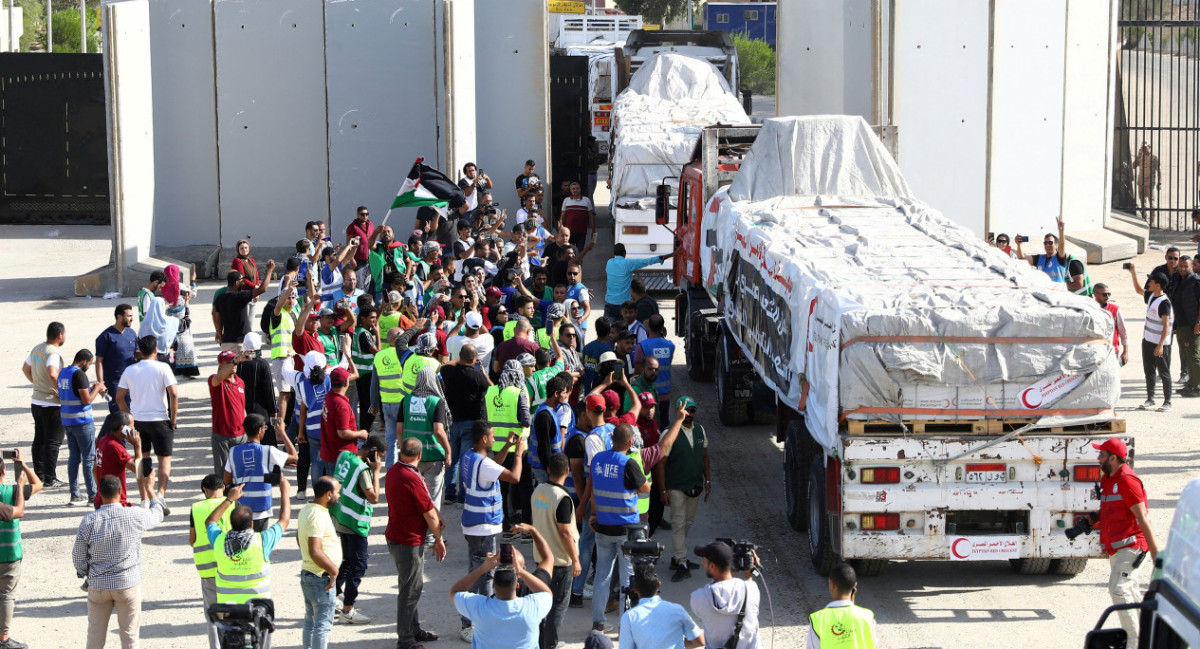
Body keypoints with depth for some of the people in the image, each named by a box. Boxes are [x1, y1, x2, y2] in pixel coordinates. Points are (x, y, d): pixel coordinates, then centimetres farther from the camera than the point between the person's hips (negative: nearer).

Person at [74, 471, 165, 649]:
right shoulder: (135, 516, -14)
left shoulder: (89, 521, -12)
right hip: (128, 584, -1)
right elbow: (156, 516, 10)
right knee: (129, 634, 10)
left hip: (98, 586, 1)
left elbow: (79, 557, -4)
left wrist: (85, 572, 17)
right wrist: (148, 488, 22)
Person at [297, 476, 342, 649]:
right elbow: (315, 551, -29)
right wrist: (333, 570, -19)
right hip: (320, 577, -10)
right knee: (323, 623, -4)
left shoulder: (306, 510, 8)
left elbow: (299, 538, 24)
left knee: (310, 621, 17)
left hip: (307, 574, 10)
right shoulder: (318, 516, -23)